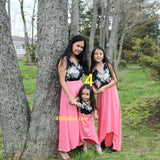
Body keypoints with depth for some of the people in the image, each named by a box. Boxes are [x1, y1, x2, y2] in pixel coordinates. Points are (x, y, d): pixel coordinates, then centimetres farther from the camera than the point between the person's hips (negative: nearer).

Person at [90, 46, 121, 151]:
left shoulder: (108, 65, -2)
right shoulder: (92, 68, 5)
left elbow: (115, 80, -4)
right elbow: (93, 82, 11)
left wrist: (104, 88, -14)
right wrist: (94, 89, -11)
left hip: (111, 93, -2)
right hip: (101, 95, 3)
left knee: (112, 115, -1)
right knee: (102, 117, 6)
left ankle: (114, 142, 7)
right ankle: (103, 141, 17)